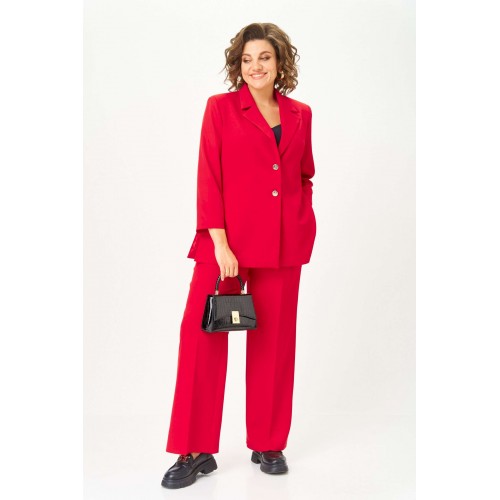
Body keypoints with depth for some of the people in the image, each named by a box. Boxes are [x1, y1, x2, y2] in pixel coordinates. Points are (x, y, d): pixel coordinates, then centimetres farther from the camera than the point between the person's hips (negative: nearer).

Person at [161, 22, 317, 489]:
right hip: (226, 241, -3)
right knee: (201, 335, -7)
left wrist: (305, 226, 5)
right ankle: (195, 451, 6)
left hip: (282, 245, 3)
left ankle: (268, 445, 23)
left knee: (274, 342, 9)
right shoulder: (221, 107, 1)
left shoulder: (300, 114, 11)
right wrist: (220, 243, -12)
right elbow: (209, 179, -5)